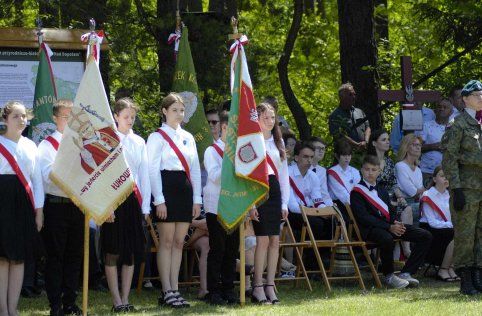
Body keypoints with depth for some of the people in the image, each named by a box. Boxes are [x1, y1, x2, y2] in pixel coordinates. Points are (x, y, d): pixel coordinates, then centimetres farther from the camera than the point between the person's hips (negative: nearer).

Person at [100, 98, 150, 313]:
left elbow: (144, 174, 12)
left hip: (134, 198, 5)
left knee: (132, 251, 6)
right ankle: (116, 301, 2)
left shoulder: (139, 142, 11)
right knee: (112, 252, -1)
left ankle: (125, 299, 11)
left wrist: (145, 205, 6)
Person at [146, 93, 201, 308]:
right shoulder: (157, 137, -3)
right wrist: (159, 200, -15)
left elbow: (195, 169, 16)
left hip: (184, 189, 6)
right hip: (166, 187, -6)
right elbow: (153, 170, -8)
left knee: (179, 242, 6)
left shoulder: (188, 138, 15)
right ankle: (167, 292, -2)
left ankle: (174, 289, 9)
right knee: (167, 242, -4)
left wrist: (197, 198, 8)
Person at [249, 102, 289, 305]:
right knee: (263, 240, -10)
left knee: (274, 240, 2)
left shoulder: (278, 142, 16)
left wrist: (285, 203, 11)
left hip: (275, 191, 6)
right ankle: (258, 288, -4)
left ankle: (270, 286, 7)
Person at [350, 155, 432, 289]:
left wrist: (396, 223, -3)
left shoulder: (382, 191, 26)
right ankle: (389, 276, -20)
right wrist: (389, 227, -19)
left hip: (391, 226, 8)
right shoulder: (357, 192, 0)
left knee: (426, 236, -5)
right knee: (387, 239, -43)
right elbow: (363, 217, -12)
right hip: (370, 229, -8)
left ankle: (406, 273, -7)